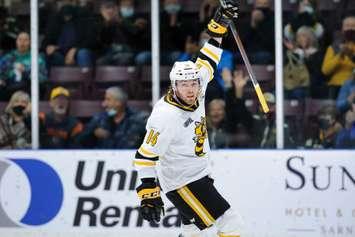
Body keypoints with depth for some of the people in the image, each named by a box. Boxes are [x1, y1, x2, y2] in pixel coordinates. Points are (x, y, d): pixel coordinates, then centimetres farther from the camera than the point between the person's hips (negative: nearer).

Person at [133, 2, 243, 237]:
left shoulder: (196, 94, -5)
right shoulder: (166, 116, -27)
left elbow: (206, 63, 10)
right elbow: (146, 156, -26)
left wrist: (220, 23, 9)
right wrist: (148, 194, -29)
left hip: (200, 175, 10)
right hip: (182, 183, -10)